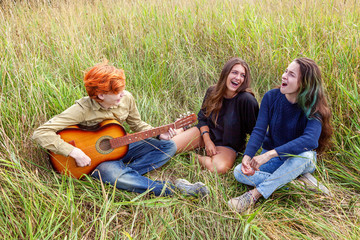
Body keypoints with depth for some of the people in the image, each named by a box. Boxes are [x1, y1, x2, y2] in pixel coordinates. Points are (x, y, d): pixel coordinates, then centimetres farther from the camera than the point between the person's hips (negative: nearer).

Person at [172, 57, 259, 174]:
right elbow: (202, 117, 5)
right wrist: (207, 141, -9)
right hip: (206, 133, 3)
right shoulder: (212, 92, -7)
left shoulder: (247, 100, -24)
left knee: (220, 168, -36)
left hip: (227, 145, -3)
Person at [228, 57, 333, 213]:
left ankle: (255, 194, -30)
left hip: (298, 160, -3)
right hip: (272, 159, 3)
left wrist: (269, 154, -44)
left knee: (305, 154, -39)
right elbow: (259, 130, -14)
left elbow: (310, 140, -37)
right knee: (239, 172, -22)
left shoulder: (312, 109, -19)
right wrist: (247, 156, -32)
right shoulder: (271, 97, -9)